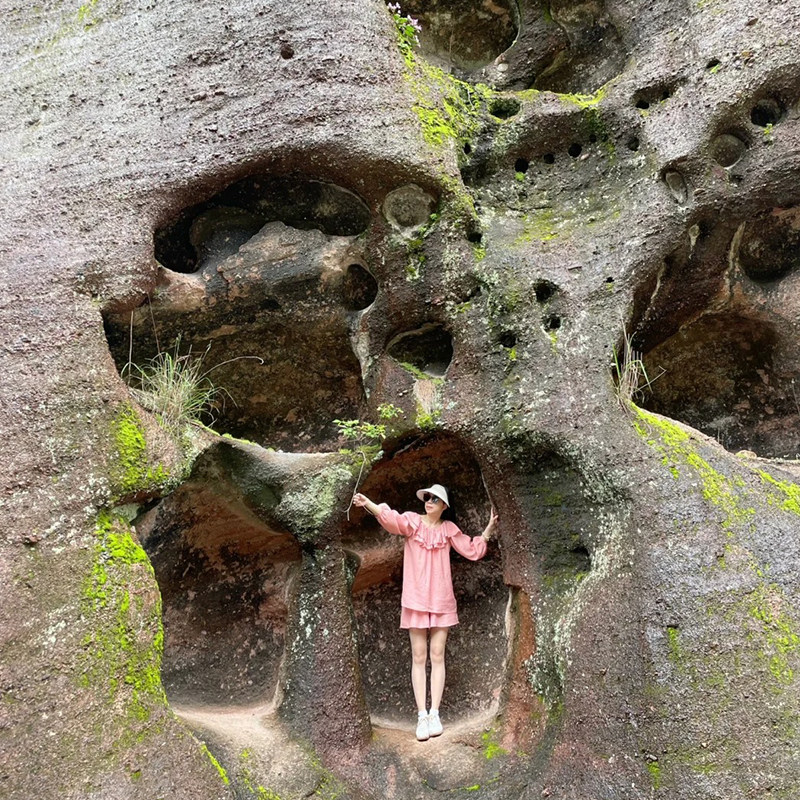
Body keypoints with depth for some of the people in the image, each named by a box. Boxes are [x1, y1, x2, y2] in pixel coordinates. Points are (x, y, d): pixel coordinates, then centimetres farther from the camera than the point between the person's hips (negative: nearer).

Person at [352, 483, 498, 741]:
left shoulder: (449, 529, 5)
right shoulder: (412, 521, -4)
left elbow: (472, 551, 11)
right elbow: (391, 519, -25)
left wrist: (488, 530, 2)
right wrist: (368, 504, -43)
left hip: (441, 601, 2)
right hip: (416, 600, -2)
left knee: (437, 656, 4)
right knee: (419, 657, 1)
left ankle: (434, 713, 11)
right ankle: (422, 716, 6)